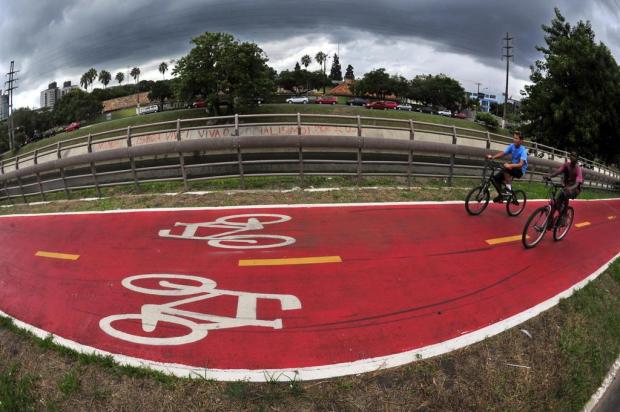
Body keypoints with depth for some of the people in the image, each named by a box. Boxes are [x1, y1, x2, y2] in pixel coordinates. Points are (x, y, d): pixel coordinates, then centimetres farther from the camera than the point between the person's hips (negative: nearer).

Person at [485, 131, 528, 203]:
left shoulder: (523, 151, -21)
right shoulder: (512, 146, -2)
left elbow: (521, 164, -33)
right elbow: (503, 153, -5)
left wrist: (510, 165, -49)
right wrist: (492, 157, -22)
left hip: (519, 171, -6)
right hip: (512, 168, 6)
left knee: (505, 169, -36)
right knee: (495, 179, -9)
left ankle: (508, 187, -19)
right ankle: (501, 195, 10)